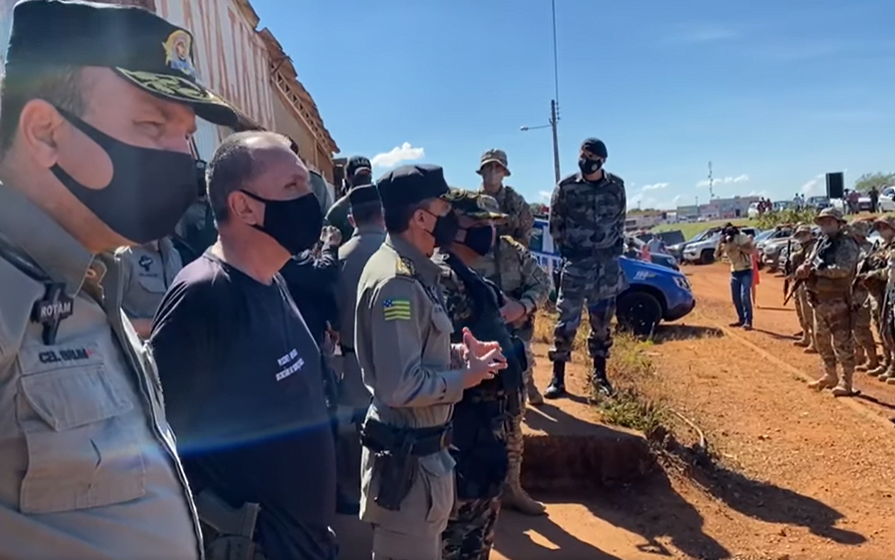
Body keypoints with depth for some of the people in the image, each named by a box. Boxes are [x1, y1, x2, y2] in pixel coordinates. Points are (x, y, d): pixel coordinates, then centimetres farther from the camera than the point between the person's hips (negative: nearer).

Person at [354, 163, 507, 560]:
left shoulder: (410, 270, 6)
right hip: (407, 455, -10)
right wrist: (465, 377, -18)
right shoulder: (397, 282, -26)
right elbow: (401, 386, -31)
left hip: (421, 447, 10)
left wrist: (458, 352, 3)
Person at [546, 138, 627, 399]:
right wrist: (565, 249, -3)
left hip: (607, 263, 3)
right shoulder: (566, 187, -4)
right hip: (576, 263, -3)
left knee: (602, 322, 11)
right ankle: (558, 378, 3)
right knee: (567, 321, -4)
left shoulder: (616, 186, 3)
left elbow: (620, 220, 14)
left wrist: (617, 245, 5)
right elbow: (555, 224, 2)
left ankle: (599, 373, 23)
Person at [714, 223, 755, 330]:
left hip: (746, 271, -6)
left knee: (745, 296, -15)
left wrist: (737, 246, -30)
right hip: (734, 273, 6)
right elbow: (716, 255, -7)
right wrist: (720, 242, -17)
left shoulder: (742, 238, -12)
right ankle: (741, 319, 21)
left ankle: (748, 321, -12)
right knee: (736, 298, 8)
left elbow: (751, 250, -22)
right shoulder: (725, 244, 1)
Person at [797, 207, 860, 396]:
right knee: (821, 340, 17)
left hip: (838, 301, -9)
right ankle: (830, 376, 30)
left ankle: (846, 381, 3)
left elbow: (842, 269, -24)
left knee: (841, 342, -5)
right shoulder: (820, 243, 15)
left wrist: (816, 269, -19)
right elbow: (807, 265, 11)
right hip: (819, 300, 9)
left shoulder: (847, 244, -10)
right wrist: (804, 269, -12)